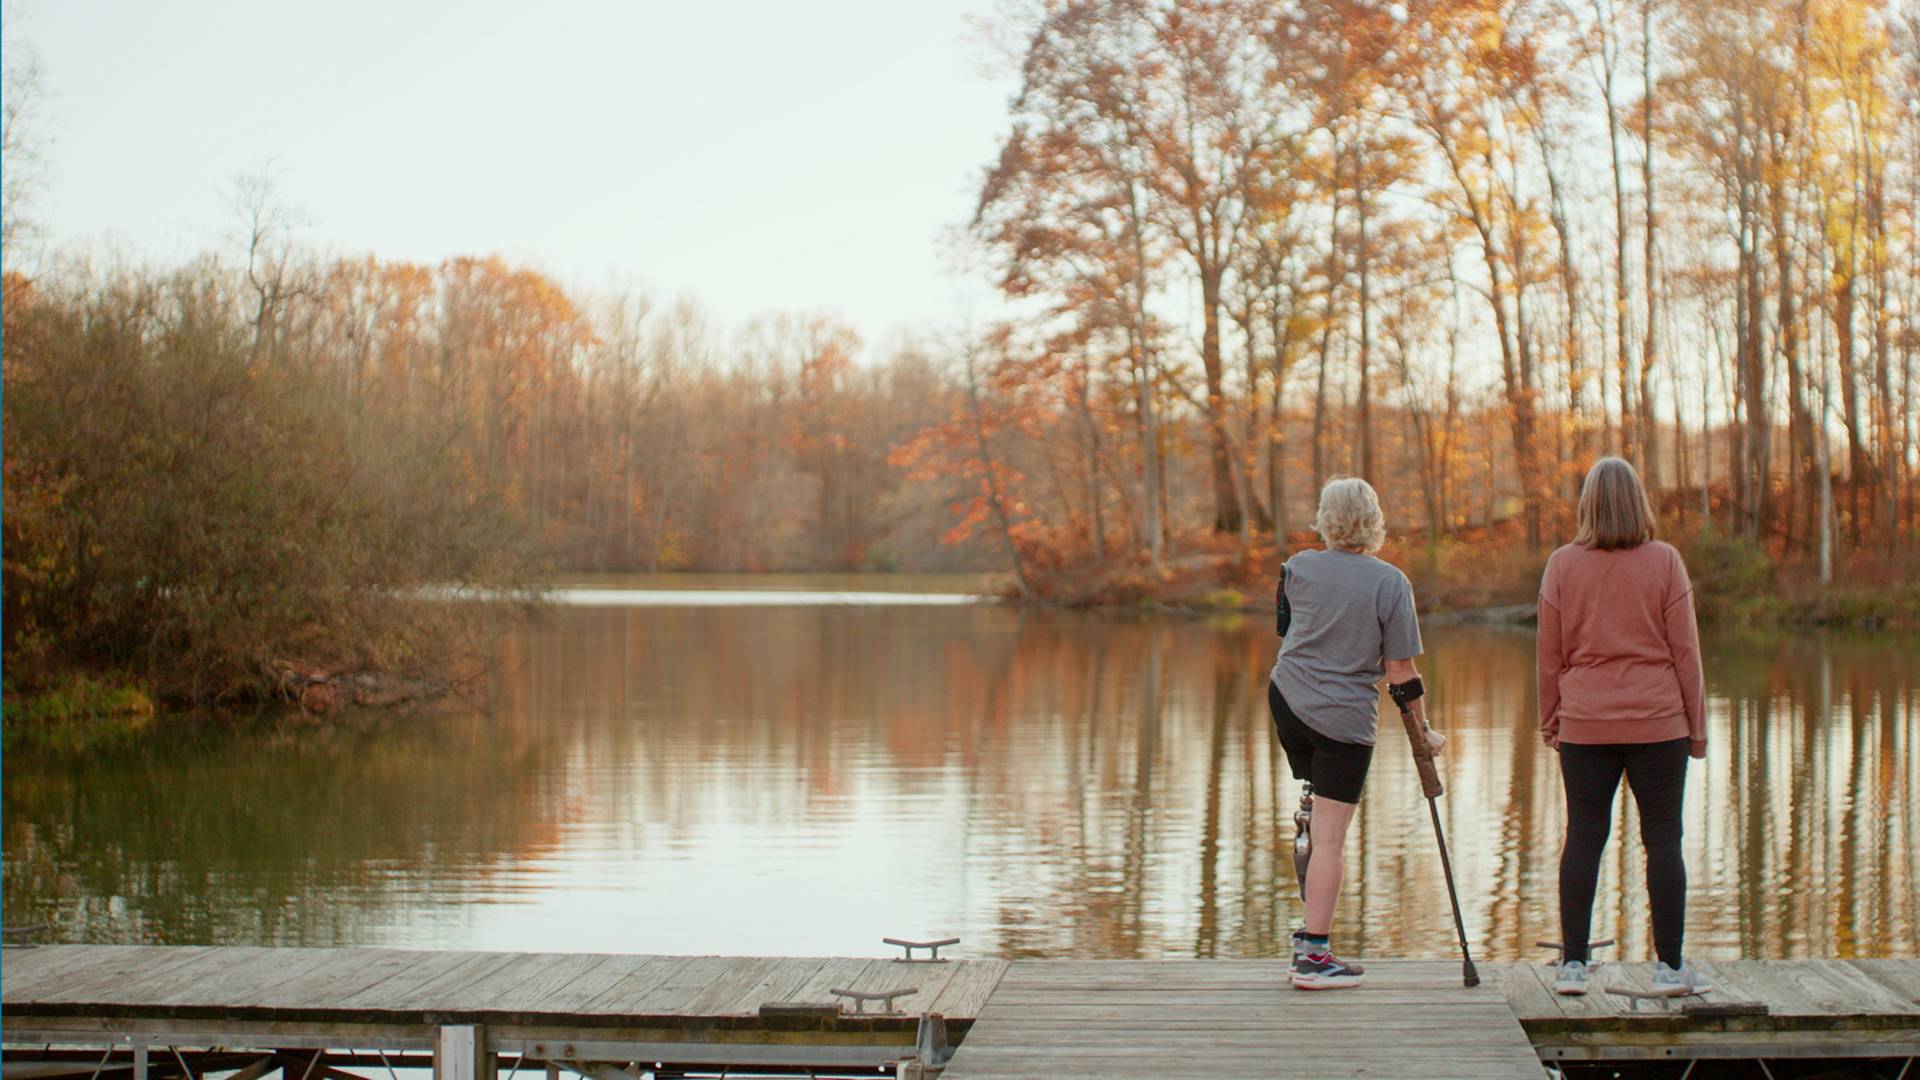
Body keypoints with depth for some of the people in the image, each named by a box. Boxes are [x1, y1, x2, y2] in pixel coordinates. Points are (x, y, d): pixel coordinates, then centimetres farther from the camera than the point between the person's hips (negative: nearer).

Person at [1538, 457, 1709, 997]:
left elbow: (1550, 655, 4)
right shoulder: (1665, 562, -2)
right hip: (1657, 723, -1)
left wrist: (1550, 720, 15)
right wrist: (1696, 724, 7)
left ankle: (1572, 964, 5)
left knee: (1583, 837, 5)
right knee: (1662, 837, 4)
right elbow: (1685, 650, 0)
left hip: (1584, 726, 1)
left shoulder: (1562, 566, 1)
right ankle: (1669, 966, 6)